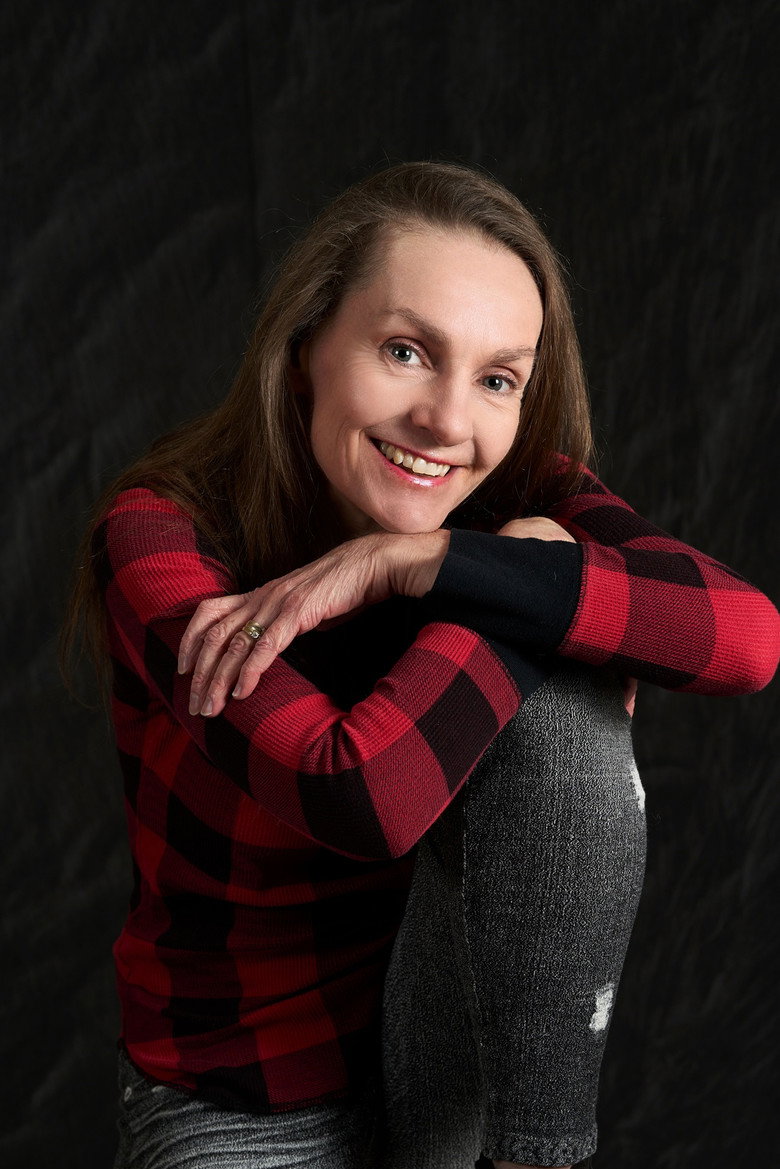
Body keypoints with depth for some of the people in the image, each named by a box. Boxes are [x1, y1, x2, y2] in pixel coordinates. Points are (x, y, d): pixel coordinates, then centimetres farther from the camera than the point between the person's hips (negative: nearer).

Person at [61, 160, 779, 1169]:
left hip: (461, 1033, 3)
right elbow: (367, 796, -32)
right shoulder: (161, 535, -19)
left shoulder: (522, 497, -9)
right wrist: (525, 572, -22)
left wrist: (412, 562, -28)